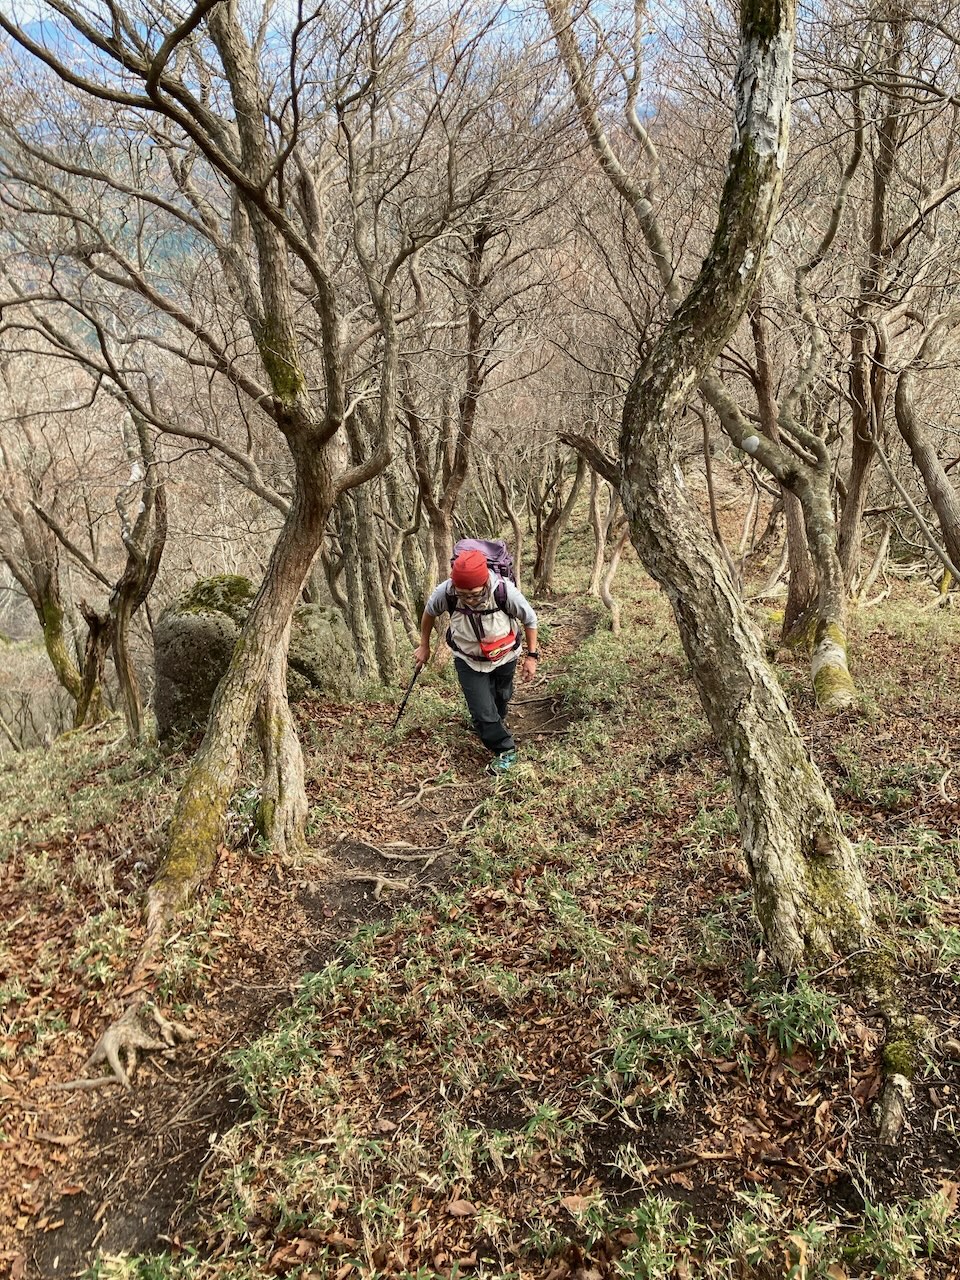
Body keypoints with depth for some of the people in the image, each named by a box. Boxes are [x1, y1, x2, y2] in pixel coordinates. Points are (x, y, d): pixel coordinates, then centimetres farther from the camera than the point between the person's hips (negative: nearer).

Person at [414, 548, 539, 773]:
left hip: (504, 657, 0)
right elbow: (429, 613, -8)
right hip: (468, 661, 0)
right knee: (482, 712, -4)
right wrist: (424, 646, 5)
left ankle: (496, 723, 59)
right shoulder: (445, 593, -33)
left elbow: (529, 620, -16)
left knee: (501, 698, 26)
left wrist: (531, 656, -8)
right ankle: (505, 751, 20)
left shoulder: (505, 592, -37)